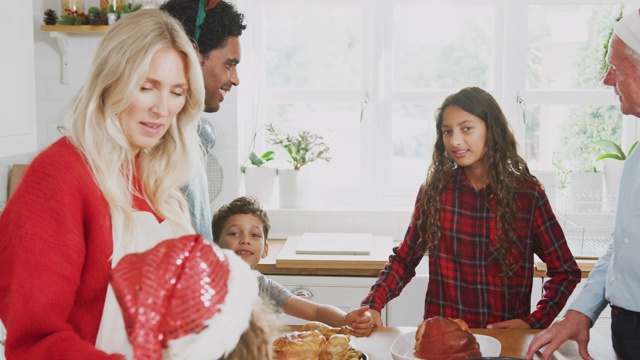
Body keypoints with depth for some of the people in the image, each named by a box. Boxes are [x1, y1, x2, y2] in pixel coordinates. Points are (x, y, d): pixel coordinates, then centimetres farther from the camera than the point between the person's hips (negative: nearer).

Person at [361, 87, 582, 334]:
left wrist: (533, 323, -5)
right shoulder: (434, 190, 6)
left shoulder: (527, 194, 2)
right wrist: (373, 305, -4)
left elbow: (566, 271, 8)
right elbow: (404, 259, 12)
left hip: (507, 340, -1)